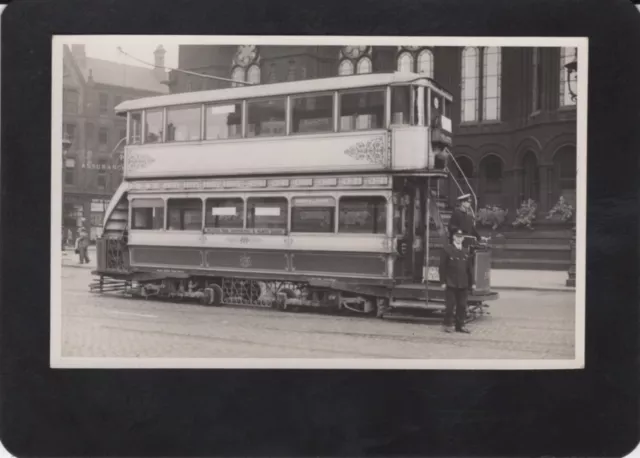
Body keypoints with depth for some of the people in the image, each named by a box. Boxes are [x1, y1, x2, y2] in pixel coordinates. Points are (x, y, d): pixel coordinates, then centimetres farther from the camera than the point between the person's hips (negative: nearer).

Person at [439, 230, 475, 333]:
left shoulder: (466, 251, 14)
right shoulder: (447, 250, -1)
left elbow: (469, 268, 15)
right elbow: (442, 267, -4)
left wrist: (471, 282, 11)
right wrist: (443, 282, -10)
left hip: (463, 284, 4)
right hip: (450, 283, -4)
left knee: (462, 305, 5)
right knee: (450, 305, -1)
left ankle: (460, 325, 12)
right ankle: (448, 325, 8)